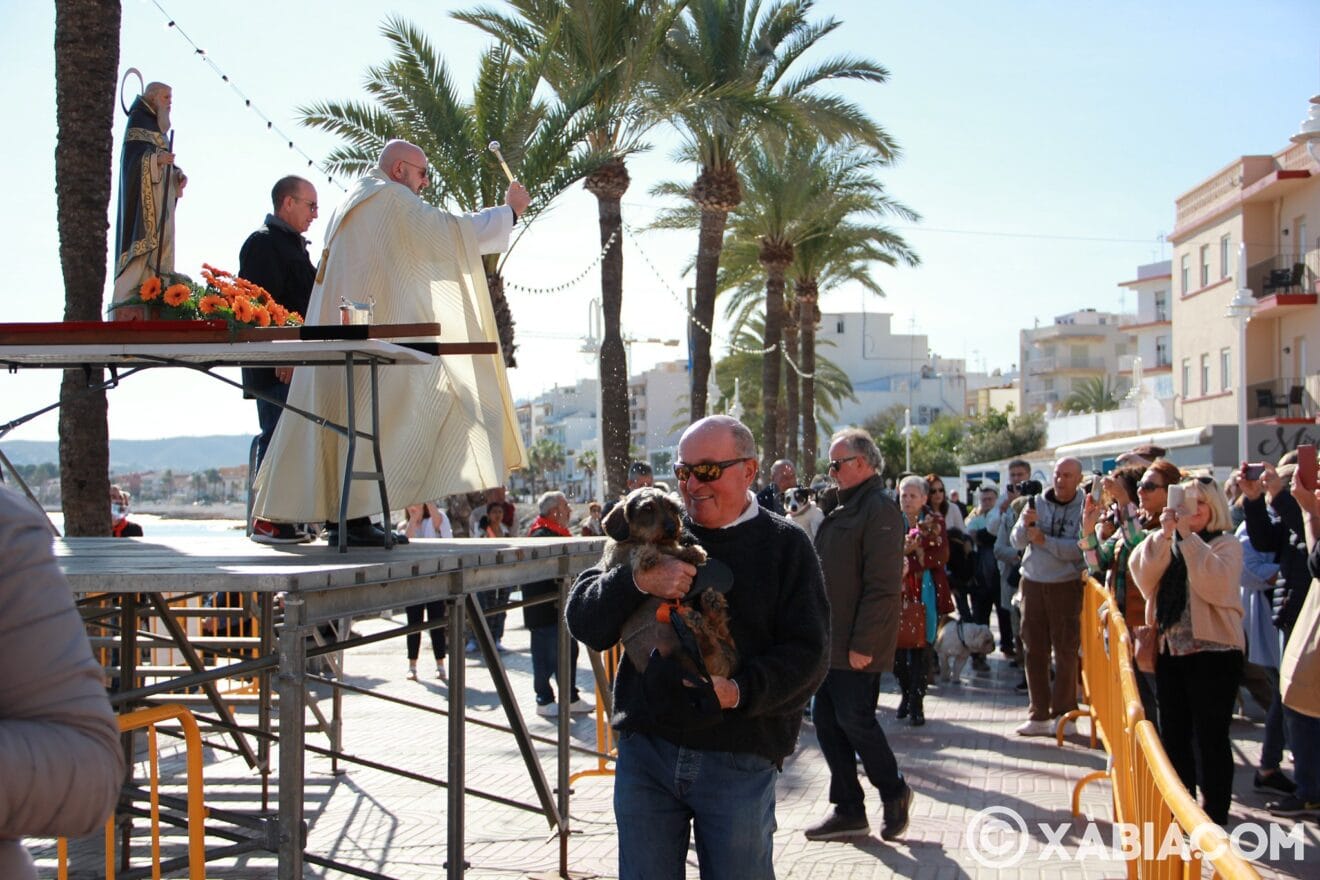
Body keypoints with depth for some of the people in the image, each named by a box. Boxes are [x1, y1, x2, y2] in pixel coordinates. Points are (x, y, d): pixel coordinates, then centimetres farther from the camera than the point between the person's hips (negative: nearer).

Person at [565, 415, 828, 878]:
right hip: (645, 752, 2)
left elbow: (807, 654, -5)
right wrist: (637, 581, -19)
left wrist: (740, 692, -21)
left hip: (738, 761, -2)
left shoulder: (785, 545, 2)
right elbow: (584, 621, 0)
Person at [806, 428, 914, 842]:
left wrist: (863, 644, -22)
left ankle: (894, 793, 17)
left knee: (855, 719, -4)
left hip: (856, 646, -9)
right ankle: (848, 809, 18)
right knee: (826, 719, 10)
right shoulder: (841, 507, 16)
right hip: (828, 638, 10)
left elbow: (882, 585, -20)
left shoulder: (879, 509, -14)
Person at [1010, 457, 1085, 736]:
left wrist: (1044, 540, -17)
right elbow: (1017, 542, 2)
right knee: (1034, 650, 6)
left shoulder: (1084, 509, -6)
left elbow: (1080, 549, -17)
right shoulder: (1037, 503, 5)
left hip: (1066, 585, -4)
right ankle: (1039, 715, 13)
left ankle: (1064, 713, 11)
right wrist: (1026, 524, -17)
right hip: (1033, 584, 4)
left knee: (1065, 651, 1)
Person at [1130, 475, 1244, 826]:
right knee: (1173, 735, 13)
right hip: (1170, 650, 6)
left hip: (1213, 652, -6)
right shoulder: (1164, 543, 14)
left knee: (1210, 738, -3)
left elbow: (1216, 583, -21)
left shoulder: (1226, 544, -2)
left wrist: (1188, 537, -20)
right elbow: (1143, 575, -4)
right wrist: (1165, 533, -15)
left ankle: (1214, 819, 5)